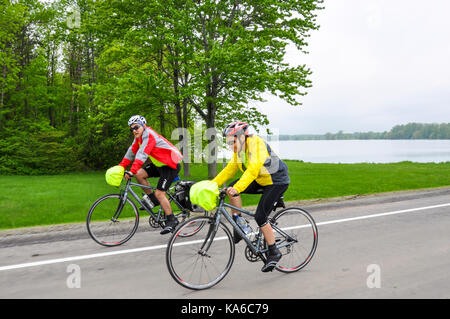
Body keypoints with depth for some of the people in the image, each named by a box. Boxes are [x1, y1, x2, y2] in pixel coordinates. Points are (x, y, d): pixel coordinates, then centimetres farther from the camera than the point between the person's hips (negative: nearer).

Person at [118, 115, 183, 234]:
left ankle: (172, 221, 0)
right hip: (159, 164, 9)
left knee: (159, 193, -13)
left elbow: (142, 154, -32)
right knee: (139, 174, -5)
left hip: (171, 165, -9)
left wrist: (132, 171, -38)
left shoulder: (148, 135, -22)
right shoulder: (139, 137, 7)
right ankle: (152, 198, 10)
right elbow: (131, 152, 8)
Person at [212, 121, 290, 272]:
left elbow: (253, 170, -38)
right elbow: (230, 168, 1)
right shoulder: (239, 148, 0)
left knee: (260, 216, -17)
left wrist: (237, 188, -48)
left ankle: (274, 252, 0)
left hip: (277, 182, -8)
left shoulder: (256, 144, -26)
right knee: (231, 188, -11)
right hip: (261, 181, 8)